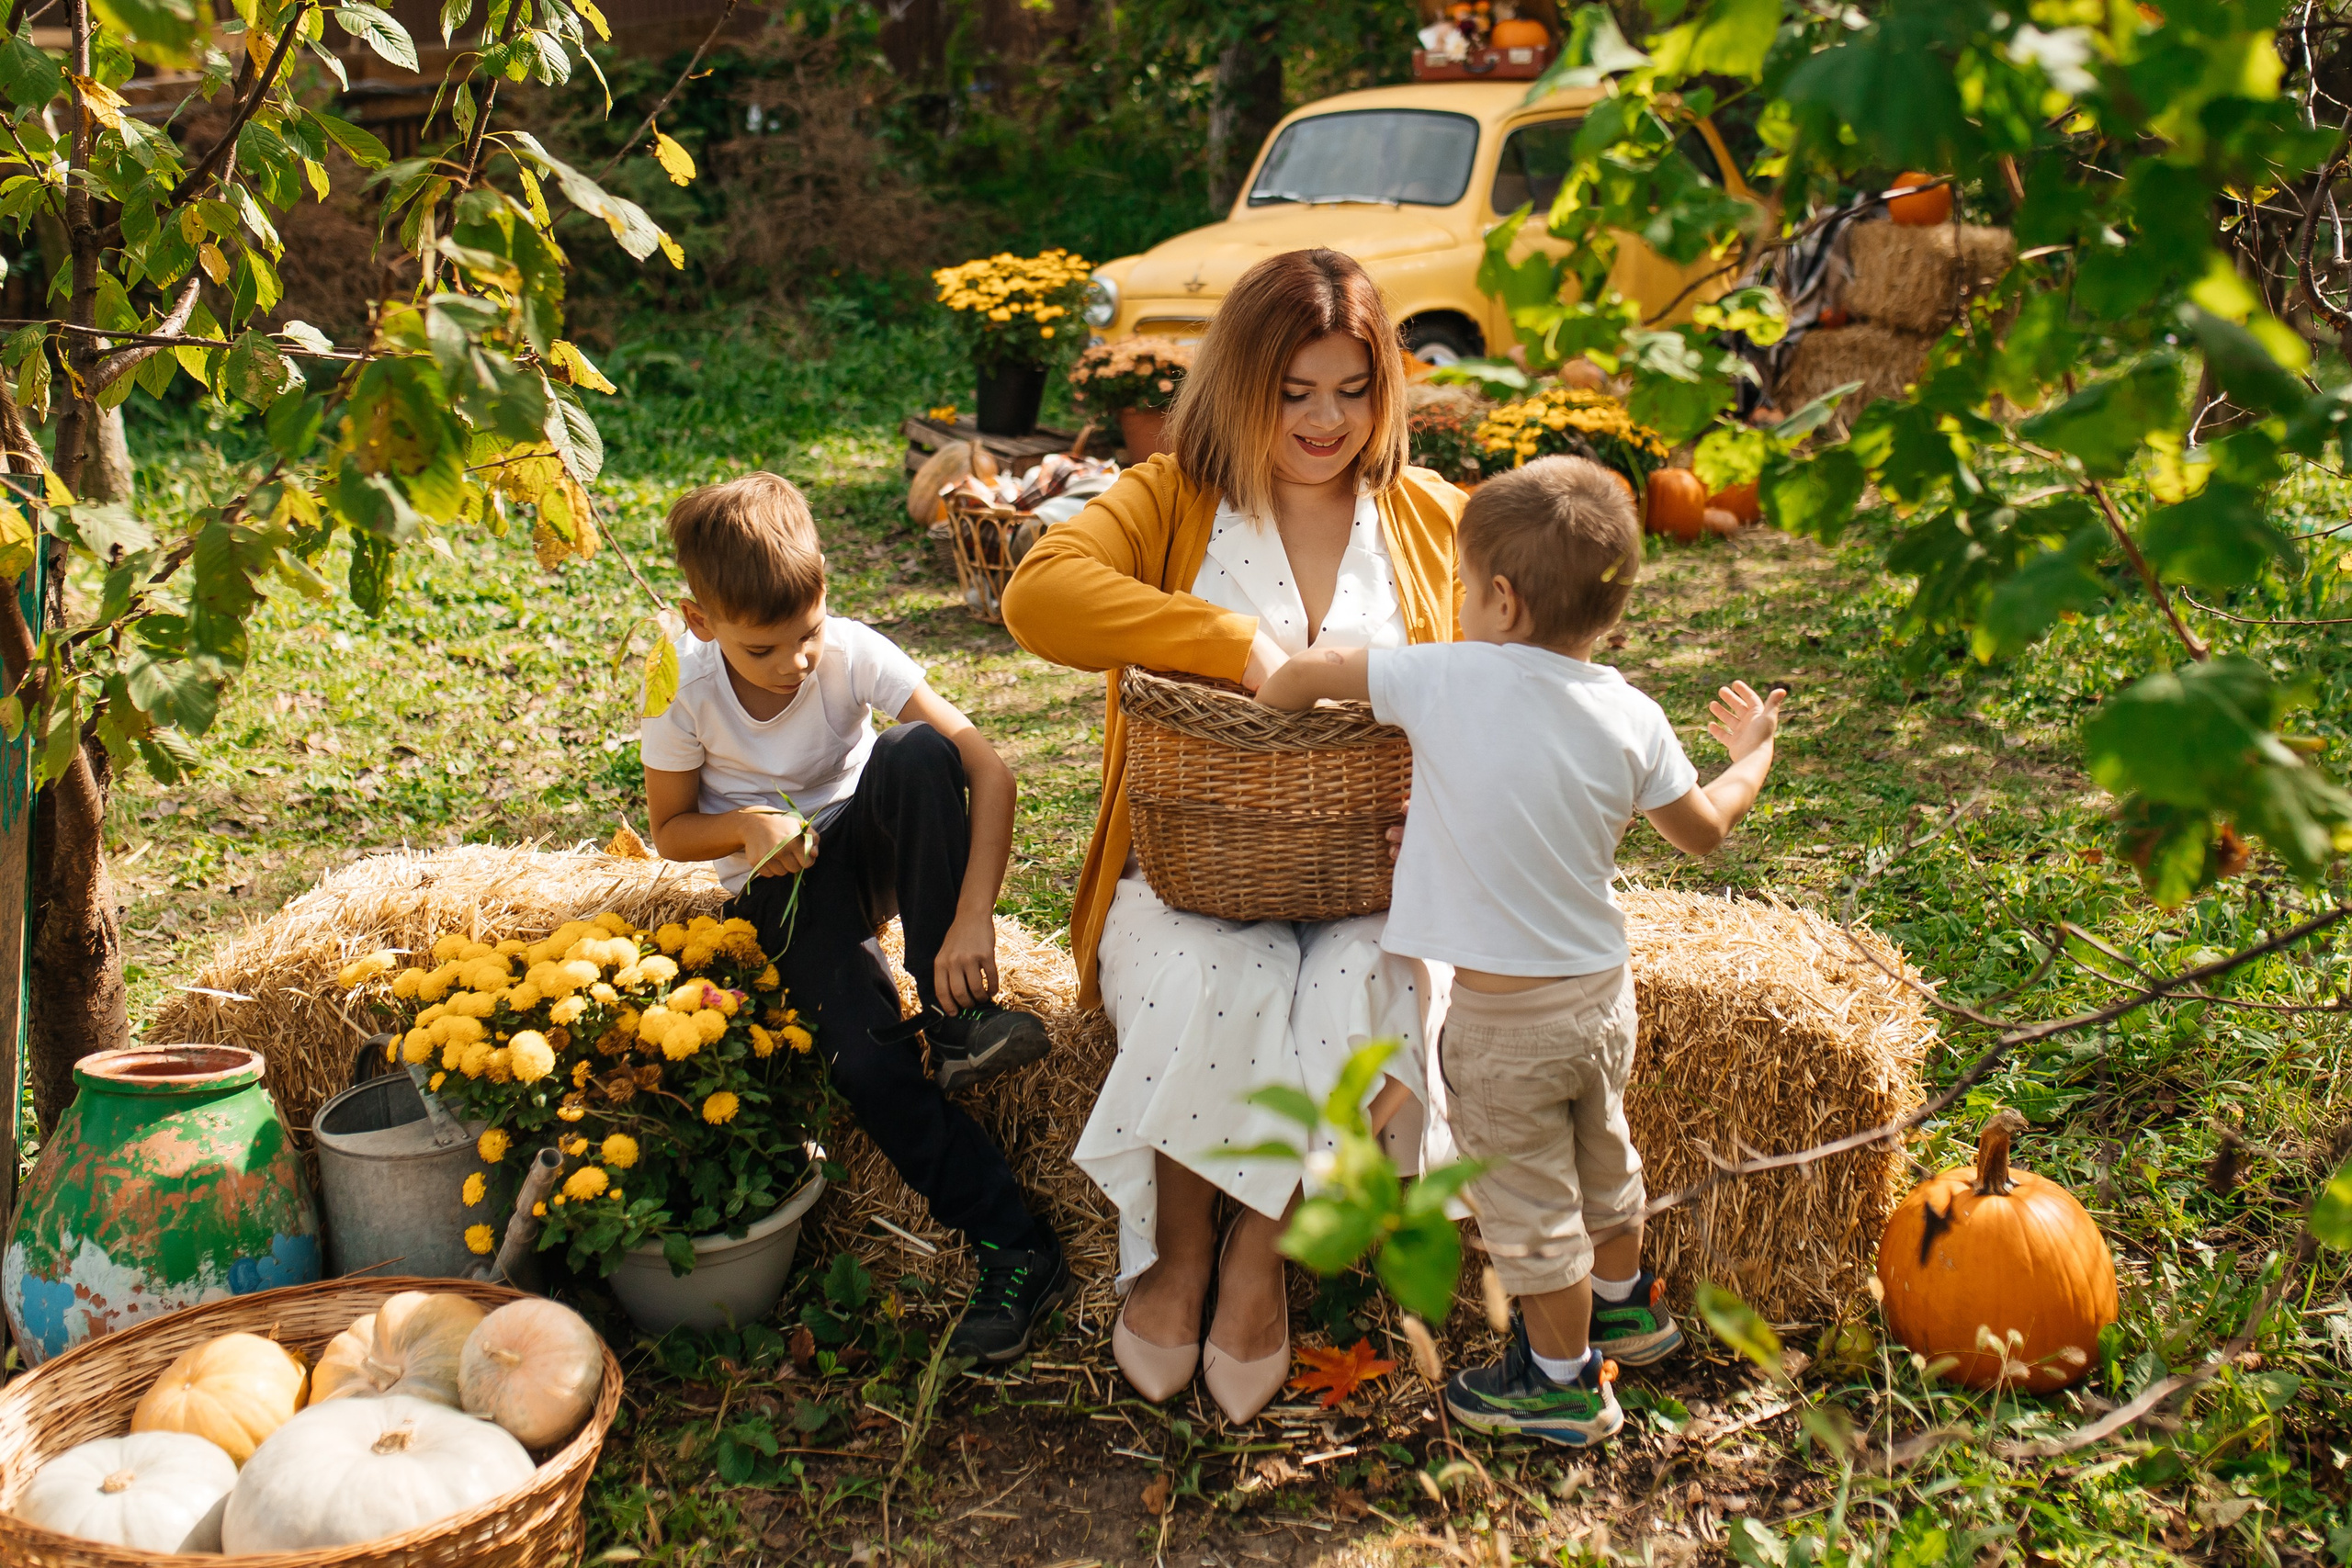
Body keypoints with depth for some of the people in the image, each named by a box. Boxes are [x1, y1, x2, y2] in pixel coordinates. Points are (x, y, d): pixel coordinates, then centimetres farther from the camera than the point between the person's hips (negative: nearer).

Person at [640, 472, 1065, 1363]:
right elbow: (670, 830, -1)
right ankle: (1014, 1251, -18)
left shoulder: (852, 654, -21)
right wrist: (747, 827, -24)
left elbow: (988, 770, -27)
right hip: (782, 889, -1)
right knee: (865, 1061, -28)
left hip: (871, 848, 1)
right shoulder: (682, 693, -17)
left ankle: (956, 1016, -24)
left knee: (916, 750, -34)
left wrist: (973, 916, -38)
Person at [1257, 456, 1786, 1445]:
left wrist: (1268, 703, 11)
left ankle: (1563, 1380, 28)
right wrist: (1752, 752, 26)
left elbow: (1309, 674, -10)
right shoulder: (1632, 717, -6)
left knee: (1528, 1206, 12)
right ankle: (1625, 1304, 52)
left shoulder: (1453, 681, -19)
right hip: (1602, 991, 6)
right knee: (1601, 1161, 29)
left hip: (1505, 1017, -6)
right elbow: (1704, 830, 7)